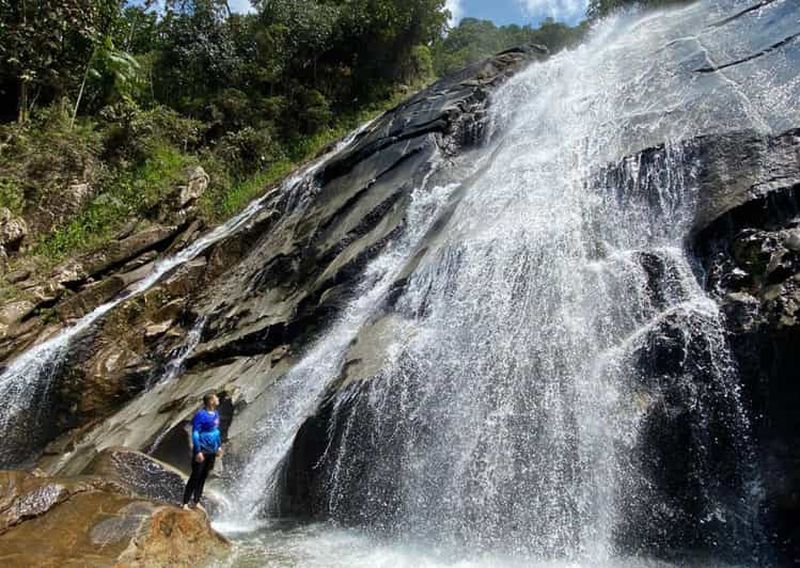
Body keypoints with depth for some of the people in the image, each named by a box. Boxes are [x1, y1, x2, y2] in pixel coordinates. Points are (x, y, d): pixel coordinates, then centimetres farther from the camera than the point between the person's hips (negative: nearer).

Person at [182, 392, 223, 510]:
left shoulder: (216, 414, 7)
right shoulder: (201, 415, -16)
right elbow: (195, 433, -16)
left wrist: (219, 446, 17)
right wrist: (198, 451, -19)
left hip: (211, 451, 7)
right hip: (202, 450, -7)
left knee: (203, 477, 13)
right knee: (195, 477, -2)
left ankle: (196, 501, 24)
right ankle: (185, 503, 8)